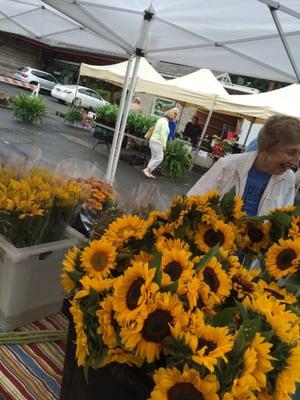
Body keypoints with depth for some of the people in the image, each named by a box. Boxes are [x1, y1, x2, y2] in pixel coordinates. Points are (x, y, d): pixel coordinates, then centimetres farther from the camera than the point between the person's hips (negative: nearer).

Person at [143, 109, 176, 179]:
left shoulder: (161, 119, 14)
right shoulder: (165, 122, -15)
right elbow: (163, 135, -22)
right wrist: (164, 145, -20)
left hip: (154, 141, 10)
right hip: (157, 142, -10)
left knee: (154, 158, 12)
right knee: (159, 158, -7)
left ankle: (148, 172, 11)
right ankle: (147, 169, -6)